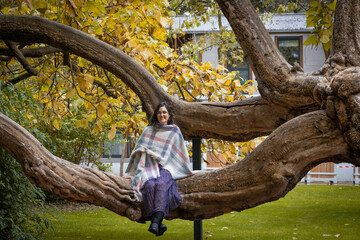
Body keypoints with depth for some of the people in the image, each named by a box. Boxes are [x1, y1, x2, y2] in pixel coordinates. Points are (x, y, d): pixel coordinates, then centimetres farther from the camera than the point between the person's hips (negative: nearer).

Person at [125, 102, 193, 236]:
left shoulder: (174, 131, 15)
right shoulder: (149, 130, 19)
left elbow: (180, 153, 17)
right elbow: (139, 148, 19)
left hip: (166, 167, -1)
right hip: (150, 166, 1)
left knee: (161, 184, -36)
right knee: (150, 185, -34)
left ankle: (155, 221, -51)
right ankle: (158, 223, -44)